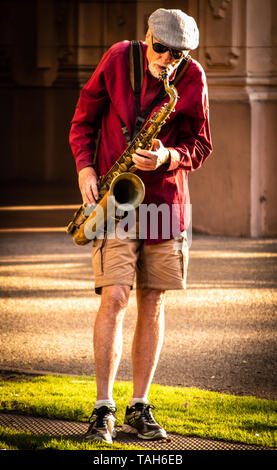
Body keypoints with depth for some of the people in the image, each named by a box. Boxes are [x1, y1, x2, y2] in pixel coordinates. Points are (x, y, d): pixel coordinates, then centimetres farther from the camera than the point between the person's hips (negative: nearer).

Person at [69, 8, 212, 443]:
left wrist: (168, 157, -19)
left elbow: (200, 145, 1)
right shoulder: (116, 61, -7)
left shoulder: (192, 79, -4)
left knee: (152, 302, 5)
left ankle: (140, 408, 13)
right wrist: (85, 168, -10)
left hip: (166, 199, 2)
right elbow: (82, 121, 4)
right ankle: (103, 410, -10)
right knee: (114, 297, -13)